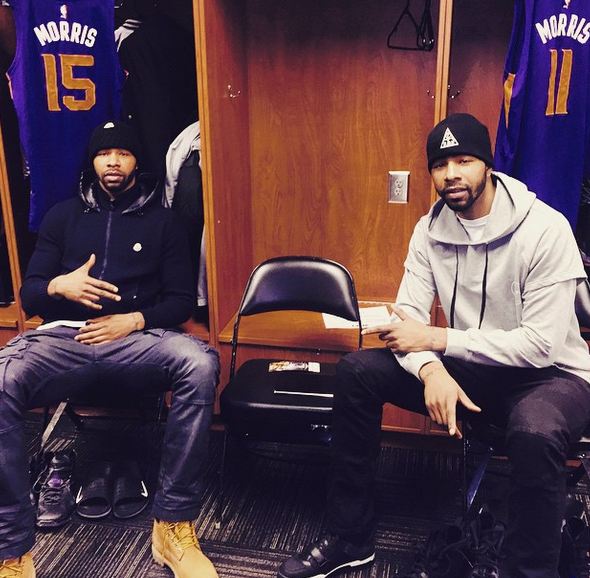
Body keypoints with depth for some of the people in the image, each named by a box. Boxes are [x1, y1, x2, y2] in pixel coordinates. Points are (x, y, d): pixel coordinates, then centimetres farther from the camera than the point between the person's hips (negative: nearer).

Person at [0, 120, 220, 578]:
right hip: (64, 336, 1)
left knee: (201, 363, -35)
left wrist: (134, 320, -9)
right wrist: (58, 286, -9)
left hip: (135, 336, -1)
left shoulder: (162, 220, 16)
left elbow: (183, 299, 10)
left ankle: (174, 526, -25)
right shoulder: (64, 216, 20)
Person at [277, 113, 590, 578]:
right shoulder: (431, 228, -3)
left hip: (551, 374, -5)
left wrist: (437, 339, -24)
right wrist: (431, 368, -29)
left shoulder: (545, 229, -19)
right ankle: (349, 537, -1)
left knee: (536, 431, -40)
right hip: (471, 368, 5)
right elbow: (408, 315, -7)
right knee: (358, 371, -12)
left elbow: (541, 345, -23)